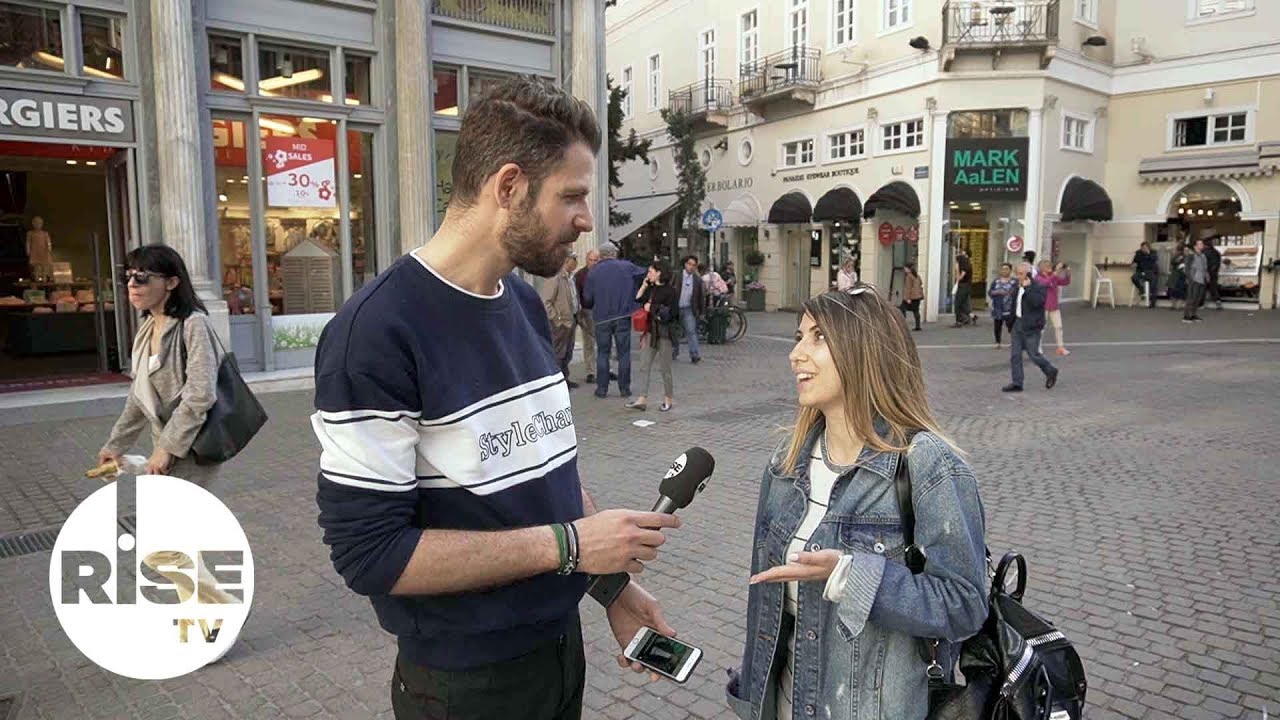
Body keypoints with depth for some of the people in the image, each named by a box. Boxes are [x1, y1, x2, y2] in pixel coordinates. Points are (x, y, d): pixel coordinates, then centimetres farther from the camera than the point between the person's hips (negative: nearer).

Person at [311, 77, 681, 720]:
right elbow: (369, 552, -24)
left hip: (560, 642, 7)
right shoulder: (376, 331, -23)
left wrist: (612, 579, 2)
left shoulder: (526, 305, 2)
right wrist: (568, 545, -24)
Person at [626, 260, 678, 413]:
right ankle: (642, 399, 5)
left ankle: (667, 400, 17)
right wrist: (644, 285, 7)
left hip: (664, 331, -7)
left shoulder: (670, 290, -9)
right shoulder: (651, 289, 12)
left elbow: (672, 312, -15)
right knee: (645, 367, 3)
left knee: (665, 368, 4)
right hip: (651, 331, 7)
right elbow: (637, 300, 9)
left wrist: (652, 308, -12)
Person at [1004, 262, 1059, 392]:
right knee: (1015, 355, 2)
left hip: (1031, 328, -7)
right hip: (1018, 325, 7)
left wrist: (1027, 287, -24)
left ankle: (1051, 372, 27)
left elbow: (1036, 302, -29)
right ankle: (1017, 383, 7)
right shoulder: (1018, 287, 12)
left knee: (1034, 354, 0)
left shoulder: (1039, 287, -11)